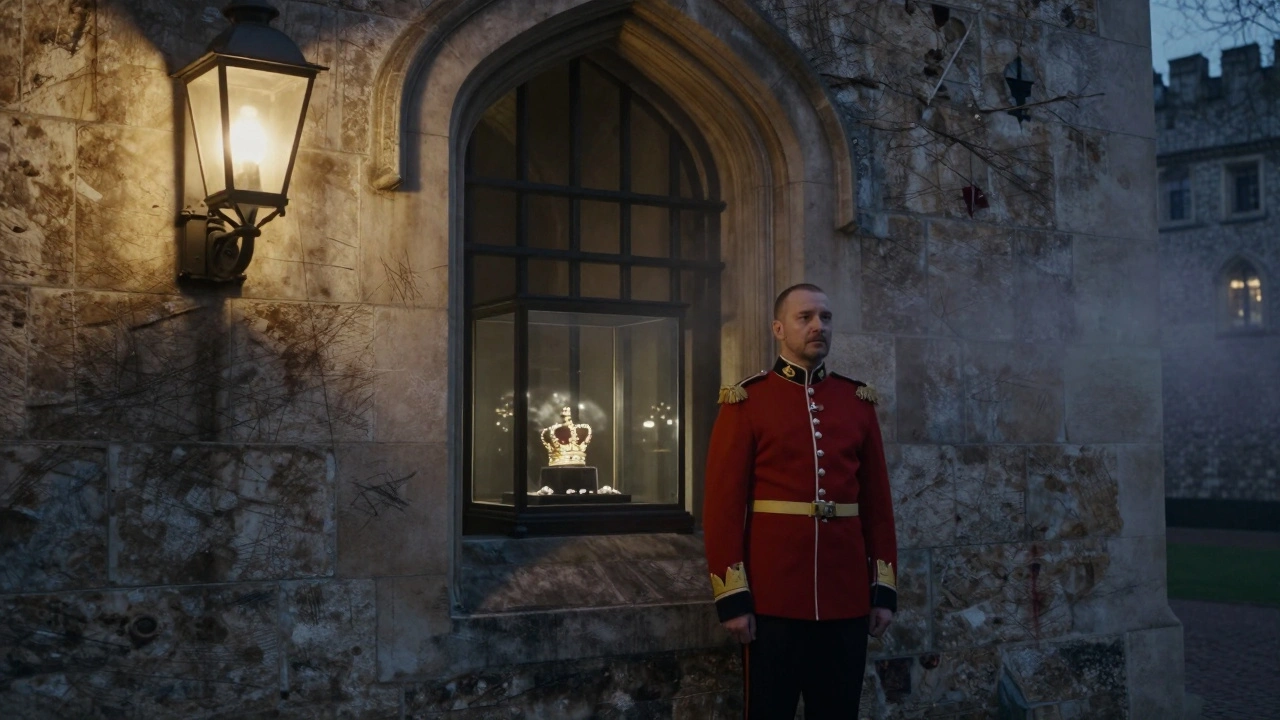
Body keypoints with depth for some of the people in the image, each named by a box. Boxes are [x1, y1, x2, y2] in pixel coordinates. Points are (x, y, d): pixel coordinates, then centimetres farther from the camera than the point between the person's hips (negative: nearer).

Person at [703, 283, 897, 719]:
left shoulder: (858, 401, 9)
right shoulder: (746, 402, -2)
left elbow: (878, 501, 11)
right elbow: (723, 503, -5)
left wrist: (884, 588, 6)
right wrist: (732, 596, -10)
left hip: (847, 598, 4)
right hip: (772, 597, -3)